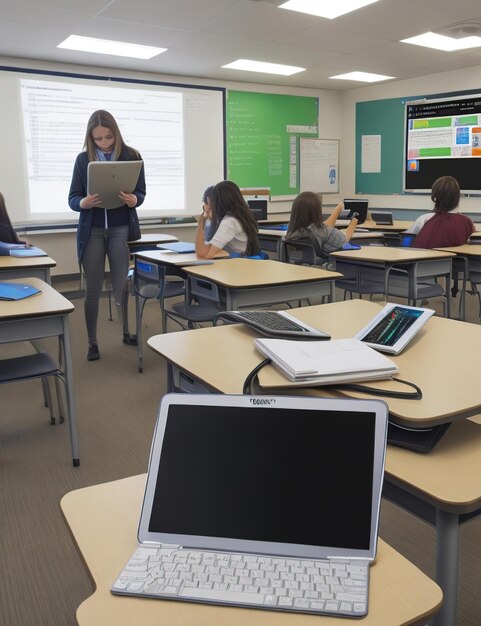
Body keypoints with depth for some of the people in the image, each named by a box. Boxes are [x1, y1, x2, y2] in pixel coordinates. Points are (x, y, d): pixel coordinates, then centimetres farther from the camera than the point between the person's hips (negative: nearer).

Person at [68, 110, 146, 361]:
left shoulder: (132, 156, -2)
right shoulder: (83, 159, 0)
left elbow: (141, 194, 0)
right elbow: (72, 199, 0)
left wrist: (132, 200, -24)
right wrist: (84, 202, -23)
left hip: (121, 229, -1)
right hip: (92, 230, 1)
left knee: (122, 285, 1)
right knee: (92, 289, 4)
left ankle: (128, 332, 22)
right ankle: (92, 342, 14)